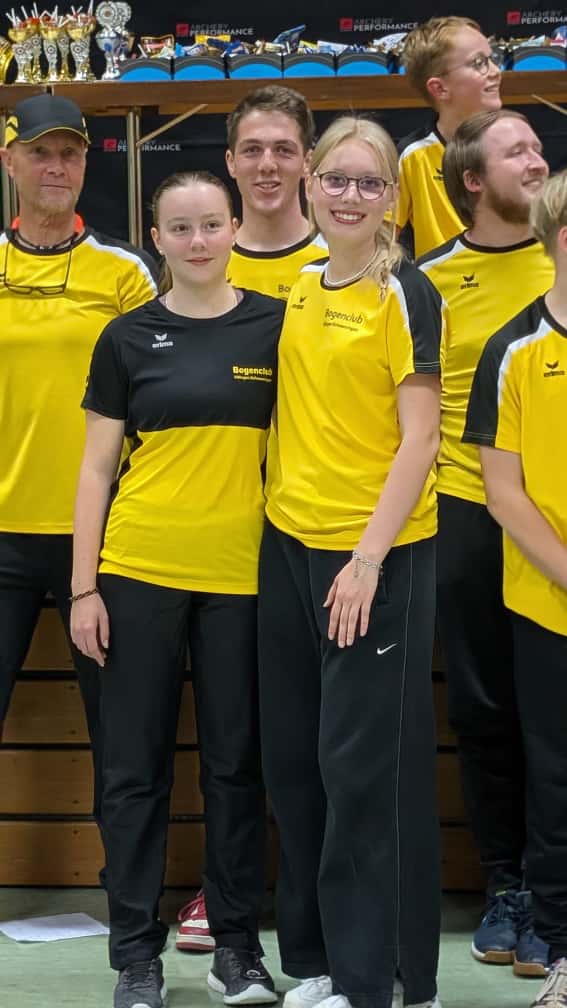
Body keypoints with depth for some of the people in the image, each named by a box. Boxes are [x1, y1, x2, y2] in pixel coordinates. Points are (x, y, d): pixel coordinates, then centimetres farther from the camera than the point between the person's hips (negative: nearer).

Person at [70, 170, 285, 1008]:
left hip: (240, 574, 0)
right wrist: (84, 588, -1)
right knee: (136, 765, 4)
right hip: (140, 572, 0)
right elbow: (96, 469, 5)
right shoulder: (129, 338, 3)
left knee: (236, 761, 7)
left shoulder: (276, 326, 3)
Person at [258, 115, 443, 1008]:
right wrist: (279, 498, 8)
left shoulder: (406, 294, -8)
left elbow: (419, 437, -13)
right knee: (292, 760, 12)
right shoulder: (298, 288, 10)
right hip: (290, 543, 7)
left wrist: (370, 556, -18)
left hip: (376, 553, -7)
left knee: (366, 767, -2)